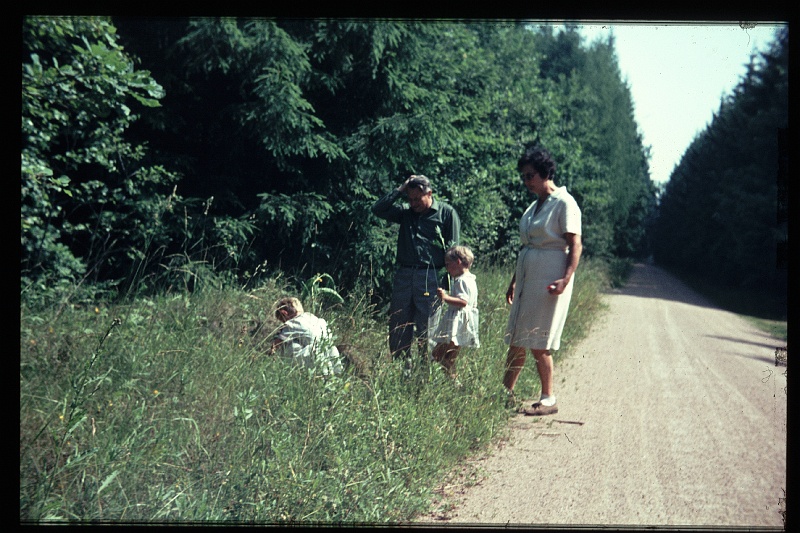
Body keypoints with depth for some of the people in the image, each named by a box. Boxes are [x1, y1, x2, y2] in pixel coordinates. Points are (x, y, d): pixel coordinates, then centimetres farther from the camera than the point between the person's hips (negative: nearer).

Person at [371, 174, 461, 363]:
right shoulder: (406, 212, 14)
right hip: (403, 275, 5)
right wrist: (399, 190, 4)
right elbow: (378, 209, 8)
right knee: (398, 325, 7)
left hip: (430, 277, -5)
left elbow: (453, 249, -2)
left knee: (426, 326, -3)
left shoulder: (447, 213, 2)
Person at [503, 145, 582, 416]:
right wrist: (514, 281, 20)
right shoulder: (534, 205, 16)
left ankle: (548, 400, 9)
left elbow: (575, 245, -14)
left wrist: (566, 278, -25)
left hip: (550, 279, -8)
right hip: (527, 277, 8)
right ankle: (505, 394, 15)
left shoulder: (564, 203, -8)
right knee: (516, 340, 8)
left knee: (539, 344, -4)